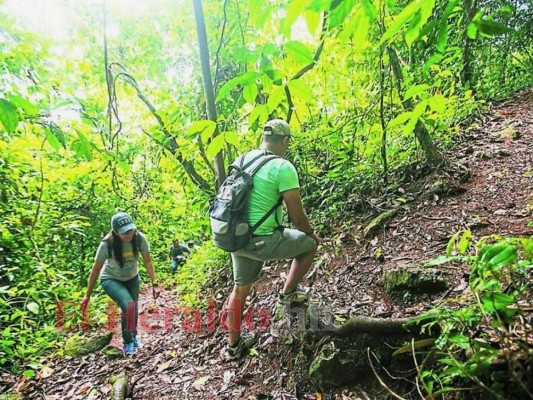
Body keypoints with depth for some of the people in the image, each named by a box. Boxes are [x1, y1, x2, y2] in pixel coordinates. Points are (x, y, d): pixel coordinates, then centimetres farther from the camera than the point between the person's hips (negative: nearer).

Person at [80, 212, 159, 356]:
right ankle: (127, 342, 0)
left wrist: (154, 284, -15)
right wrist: (87, 296, -13)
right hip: (111, 279, -3)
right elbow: (95, 270, -19)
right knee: (128, 305, -25)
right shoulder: (107, 244, -31)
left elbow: (147, 261, -13)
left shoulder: (139, 238, -26)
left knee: (133, 308, 13)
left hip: (132, 278, 3)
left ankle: (134, 336, 45)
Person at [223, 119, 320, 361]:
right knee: (310, 244, 16)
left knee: (241, 288, 24)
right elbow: (297, 217, -15)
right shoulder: (283, 168, -16)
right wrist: (312, 234, 6)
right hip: (263, 241, -7)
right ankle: (288, 293, 25)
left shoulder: (242, 159, 6)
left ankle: (233, 345, 39)